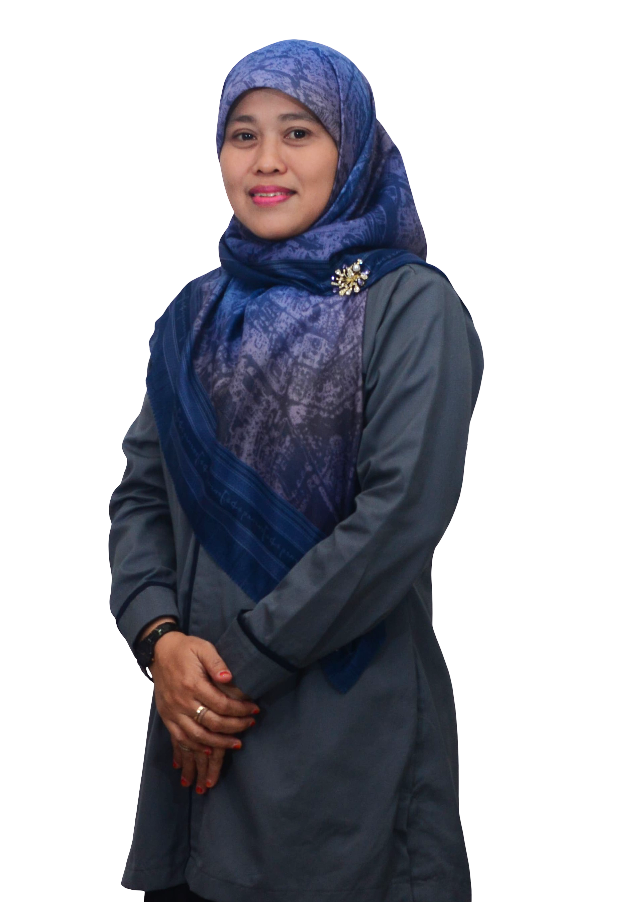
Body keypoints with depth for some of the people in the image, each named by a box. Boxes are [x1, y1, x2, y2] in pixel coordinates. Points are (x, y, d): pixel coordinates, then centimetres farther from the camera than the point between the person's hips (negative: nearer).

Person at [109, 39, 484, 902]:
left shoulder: (412, 306, -6)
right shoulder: (198, 314, 11)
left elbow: (401, 513, -15)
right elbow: (141, 492, 8)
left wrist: (246, 665, -14)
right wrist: (160, 637, -10)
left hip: (354, 725, -5)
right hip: (198, 708, 5)